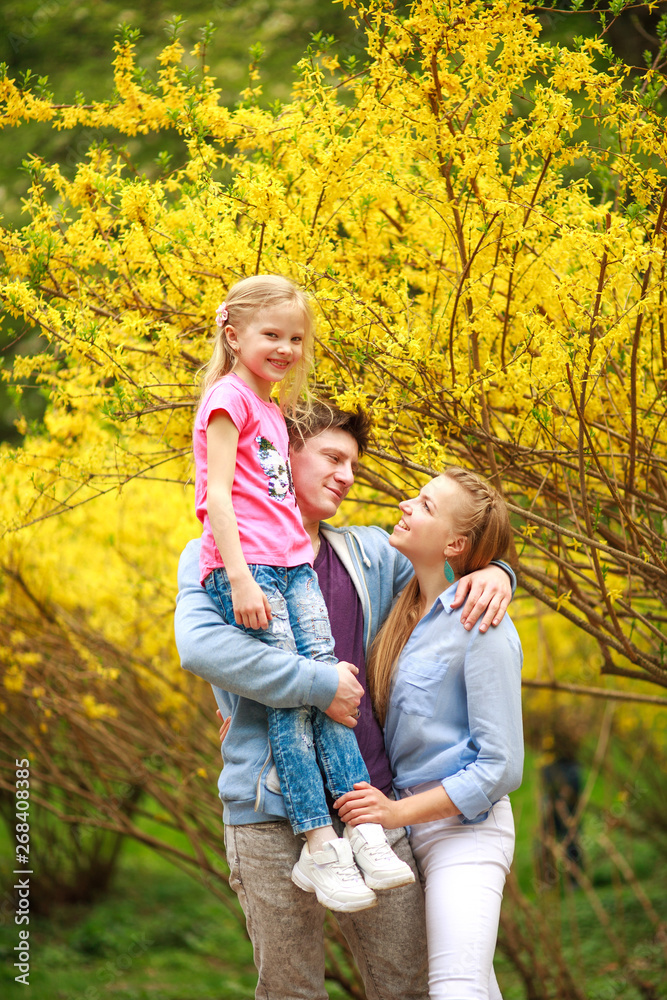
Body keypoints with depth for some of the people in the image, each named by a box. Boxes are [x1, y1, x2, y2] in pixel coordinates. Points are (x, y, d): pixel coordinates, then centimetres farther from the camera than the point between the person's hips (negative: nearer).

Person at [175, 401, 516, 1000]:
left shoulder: (369, 553, 16)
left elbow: (452, 572, 27)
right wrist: (320, 685, -18)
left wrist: (494, 575, 2)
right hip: (271, 813, -4)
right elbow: (201, 646, -17)